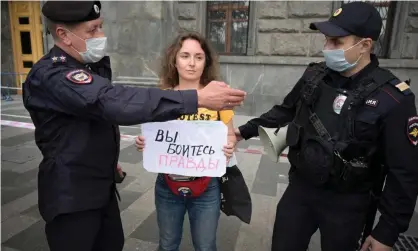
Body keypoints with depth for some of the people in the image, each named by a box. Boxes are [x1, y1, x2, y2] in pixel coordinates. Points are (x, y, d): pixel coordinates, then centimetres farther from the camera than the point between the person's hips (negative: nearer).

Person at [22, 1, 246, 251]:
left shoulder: (92, 66, 6)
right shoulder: (50, 75, -25)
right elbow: (116, 102, -40)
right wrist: (198, 98, -42)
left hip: (104, 186, 8)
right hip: (71, 194, -7)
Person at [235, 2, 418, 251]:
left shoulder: (392, 99, -18)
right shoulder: (315, 75, -5)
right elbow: (285, 110, 11)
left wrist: (388, 231, -8)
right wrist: (247, 129, 3)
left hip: (346, 202, -3)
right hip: (300, 187, 4)